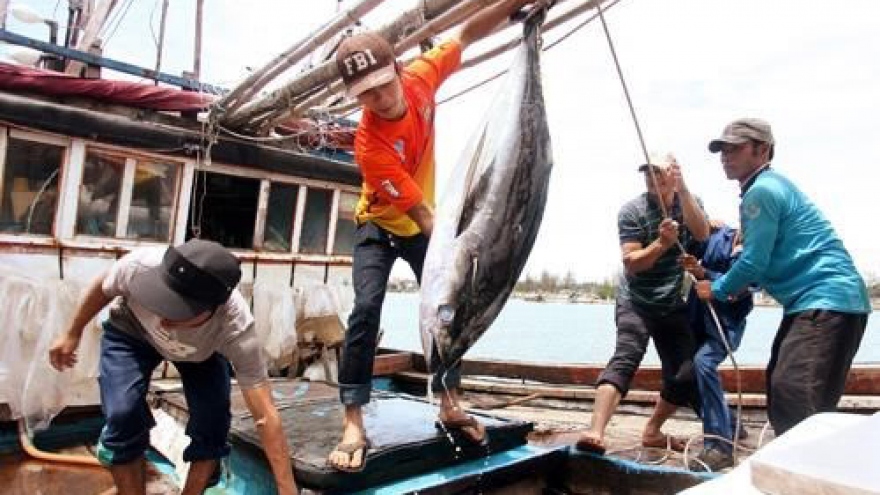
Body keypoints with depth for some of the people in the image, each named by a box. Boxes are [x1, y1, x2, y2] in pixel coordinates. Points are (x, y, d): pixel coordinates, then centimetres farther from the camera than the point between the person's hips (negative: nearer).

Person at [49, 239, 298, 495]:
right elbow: (102, 288, -13)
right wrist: (72, 335, 2)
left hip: (203, 349, 0)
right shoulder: (140, 266, -41)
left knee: (213, 422, -15)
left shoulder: (235, 328, -43)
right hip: (130, 332, 1)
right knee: (124, 416, -18)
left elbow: (266, 416, -39)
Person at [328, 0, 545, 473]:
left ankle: (449, 405, 19)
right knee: (367, 307, -22)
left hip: (423, 225, 5)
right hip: (380, 226, -5)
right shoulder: (369, 144, -34)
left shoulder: (420, 78, -20)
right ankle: (353, 425, -15)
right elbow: (418, 209, -32)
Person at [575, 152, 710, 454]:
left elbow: (702, 234, -17)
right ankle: (595, 432, -37)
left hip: (673, 305, 5)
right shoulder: (632, 211, -10)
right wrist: (662, 242, -30)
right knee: (625, 358, -27)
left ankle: (652, 432, 27)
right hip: (636, 302, -5)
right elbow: (631, 264, -14)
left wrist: (681, 189, -25)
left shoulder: (689, 203, 4)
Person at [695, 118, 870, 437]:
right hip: (816, 302, 11)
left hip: (827, 302, -11)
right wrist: (731, 284, 13)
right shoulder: (769, 186, 20)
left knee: (795, 396, -19)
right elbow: (768, 258, 26)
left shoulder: (762, 190, -12)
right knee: (781, 390, 15)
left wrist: (717, 289, 0)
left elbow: (755, 261, -16)